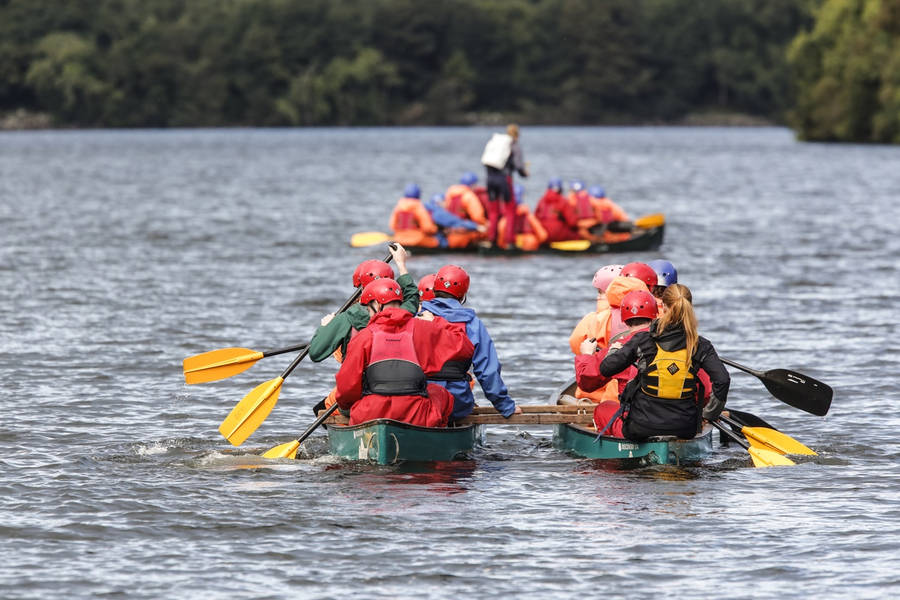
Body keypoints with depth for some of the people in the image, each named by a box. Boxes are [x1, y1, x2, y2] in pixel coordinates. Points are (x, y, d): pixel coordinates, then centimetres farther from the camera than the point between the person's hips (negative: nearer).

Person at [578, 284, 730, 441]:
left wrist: (614, 350, 19)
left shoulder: (643, 340, -8)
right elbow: (722, 379, -12)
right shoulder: (700, 345, -5)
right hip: (686, 428, 4)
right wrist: (708, 415, 3)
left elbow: (606, 369, -4)